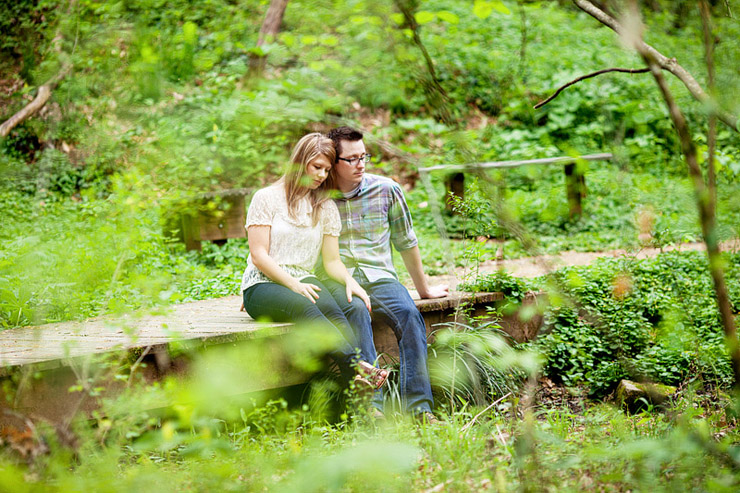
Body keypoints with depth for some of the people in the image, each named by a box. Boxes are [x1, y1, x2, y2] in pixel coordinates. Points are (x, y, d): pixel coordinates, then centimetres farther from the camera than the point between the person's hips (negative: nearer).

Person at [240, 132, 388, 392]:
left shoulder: (326, 208, 16)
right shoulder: (266, 198, 3)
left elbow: (332, 261, 13)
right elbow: (259, 255, -5)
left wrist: (349, 280, -10)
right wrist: (294, 284, -18)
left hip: (303, 281, 4)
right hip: (262, 285, -3)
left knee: (331, 310, -34)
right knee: (304, 307, -39)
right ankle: (357, 365, -56)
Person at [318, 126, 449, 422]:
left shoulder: (386, 190, 8)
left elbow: (406, 242, 18)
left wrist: (424, 289, 23)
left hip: (379, 276, 2)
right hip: (336, 281, -2)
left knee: (410, 316, -30)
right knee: (356, 313, -37)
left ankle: (419, 407, -32)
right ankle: (371, 406, -43)